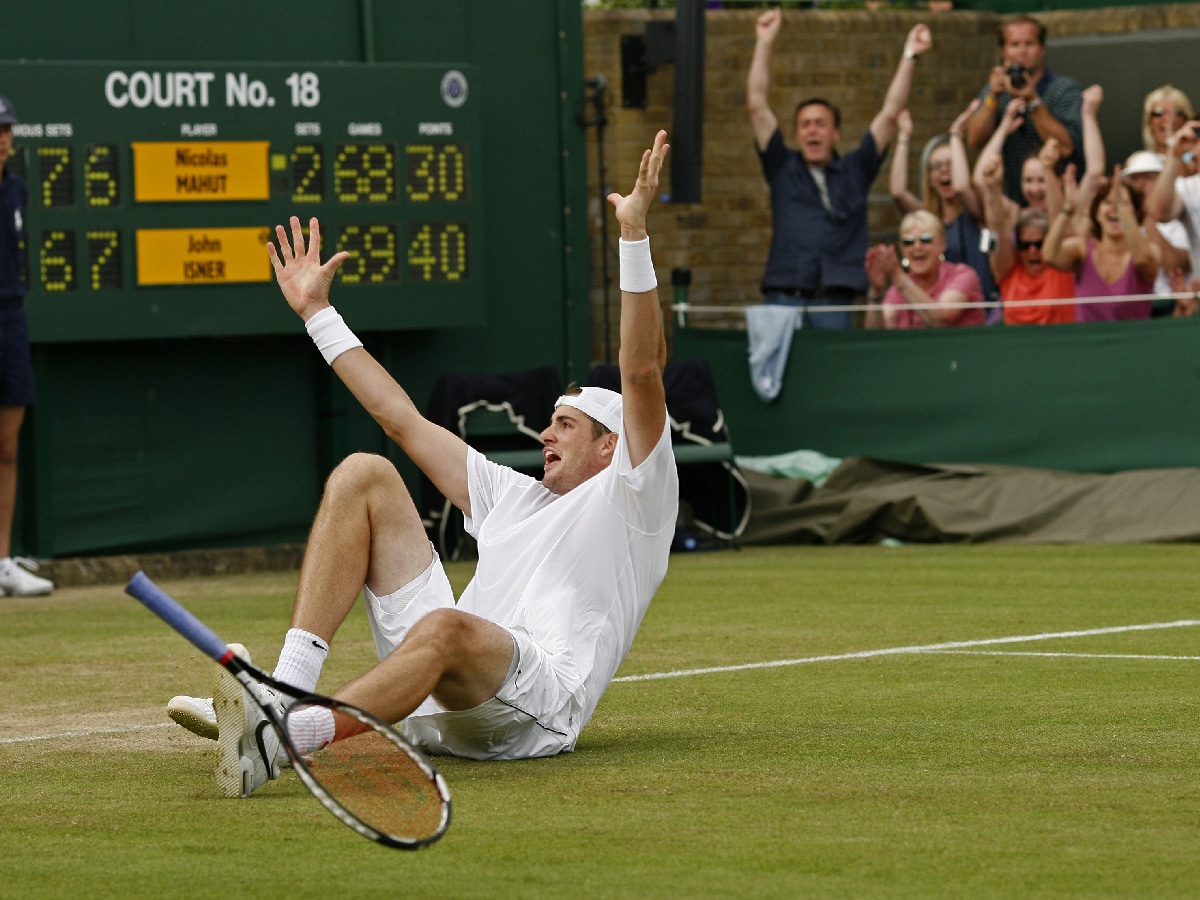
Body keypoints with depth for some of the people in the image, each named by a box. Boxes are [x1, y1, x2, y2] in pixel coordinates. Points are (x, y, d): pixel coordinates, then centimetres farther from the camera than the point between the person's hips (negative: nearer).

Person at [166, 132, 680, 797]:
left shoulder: (631, 499, 17)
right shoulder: (518, 498, 37)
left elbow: (642, 375, 1)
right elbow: (403, 420, 39)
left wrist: (634, 233, -8)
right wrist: (318, 313, 41)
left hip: (534, 711, -7)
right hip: (440, 714, 7)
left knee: (448, 628, -42)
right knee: (364, 474, 0)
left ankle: (276, 740, -61)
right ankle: (288, 686, -21)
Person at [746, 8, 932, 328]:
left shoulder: (853, 171, 18)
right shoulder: (783, 169, 17)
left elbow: (890, 113, 17)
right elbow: (757, 106, 13)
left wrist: (909, 56, 14)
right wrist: (765, 43, 10)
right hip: (784, 298, 0)